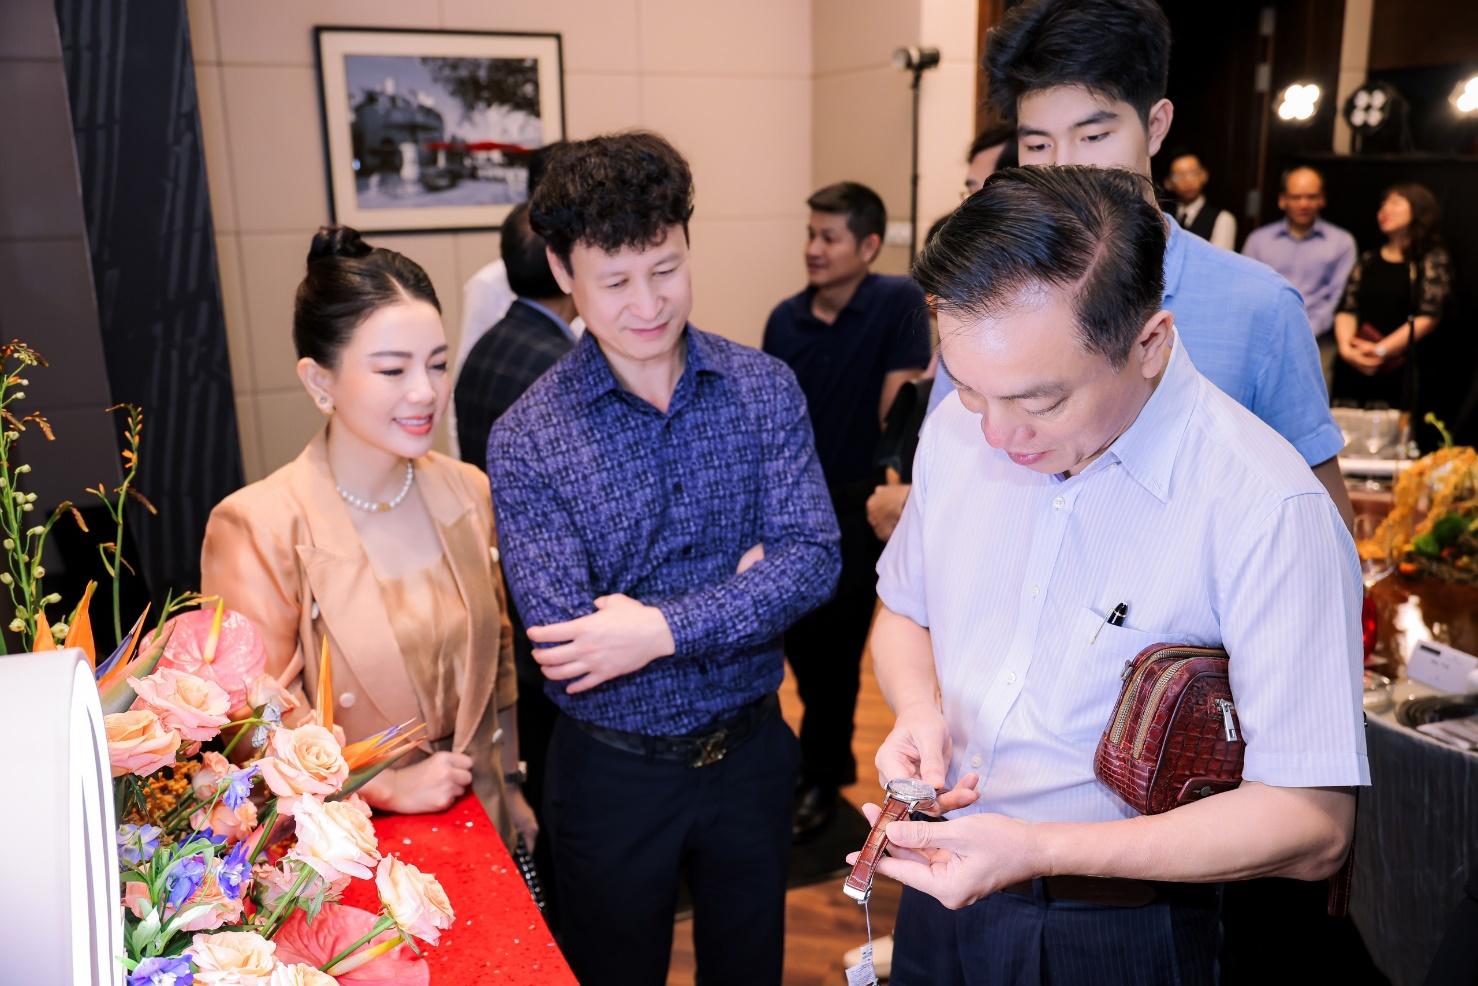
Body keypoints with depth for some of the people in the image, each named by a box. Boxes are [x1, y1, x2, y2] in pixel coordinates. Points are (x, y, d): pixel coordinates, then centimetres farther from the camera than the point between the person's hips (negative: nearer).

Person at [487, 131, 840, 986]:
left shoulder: (764, 388, -7)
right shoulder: (526, 440, -15)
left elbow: (814, 560, -16)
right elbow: (569, 644, -21)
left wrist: (663, 629, -27)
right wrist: (743, 588, -19)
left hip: (751, 751, 3)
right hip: (613, 770, -2)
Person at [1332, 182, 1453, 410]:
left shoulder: (1433, 259, 3)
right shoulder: (1368, 260, 16)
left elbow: (1428, 316, -8)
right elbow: (1347, 309, 6)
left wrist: (1380, 351, -15)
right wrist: (1346, 347, -12)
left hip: (1402, 372, -4)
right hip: (1355, 368, 4)